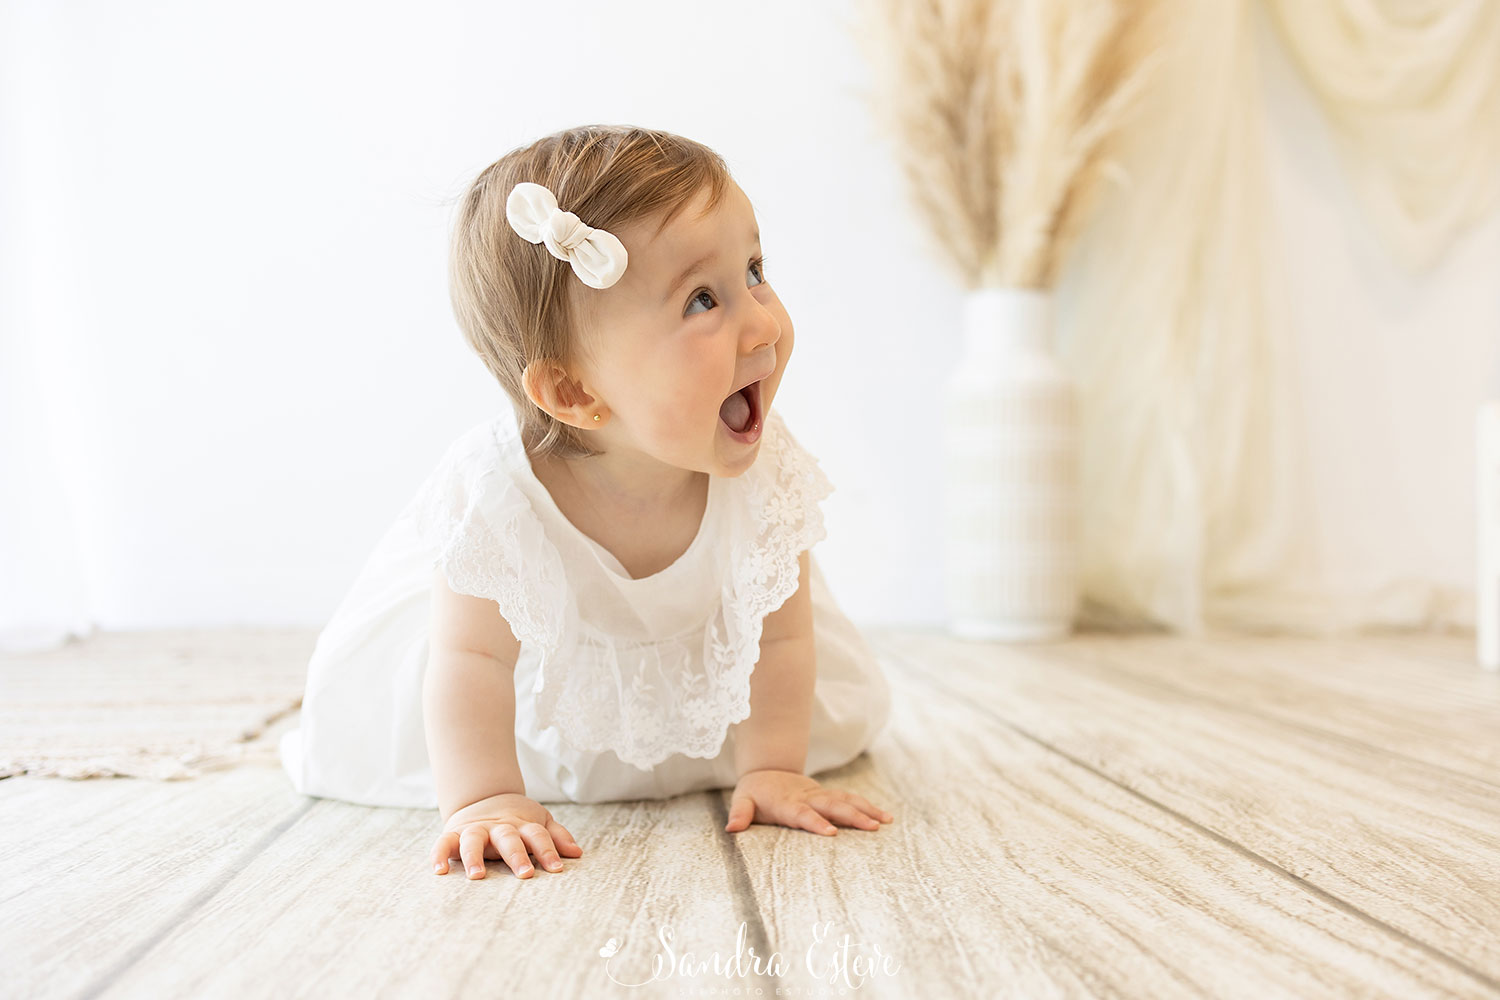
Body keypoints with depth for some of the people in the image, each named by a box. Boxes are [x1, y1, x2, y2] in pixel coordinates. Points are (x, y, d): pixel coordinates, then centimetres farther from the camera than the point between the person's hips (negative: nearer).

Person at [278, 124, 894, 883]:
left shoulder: (766, 471, -34)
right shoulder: (496, 492, -42)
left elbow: (780, 637, -22)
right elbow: (473, 656, -31)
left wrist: (770, 770, -24)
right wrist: (485, 799, -36)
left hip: (698, 655, 2)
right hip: (548, 662, -1)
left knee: (840, 715, 13)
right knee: (353, 747, 6)